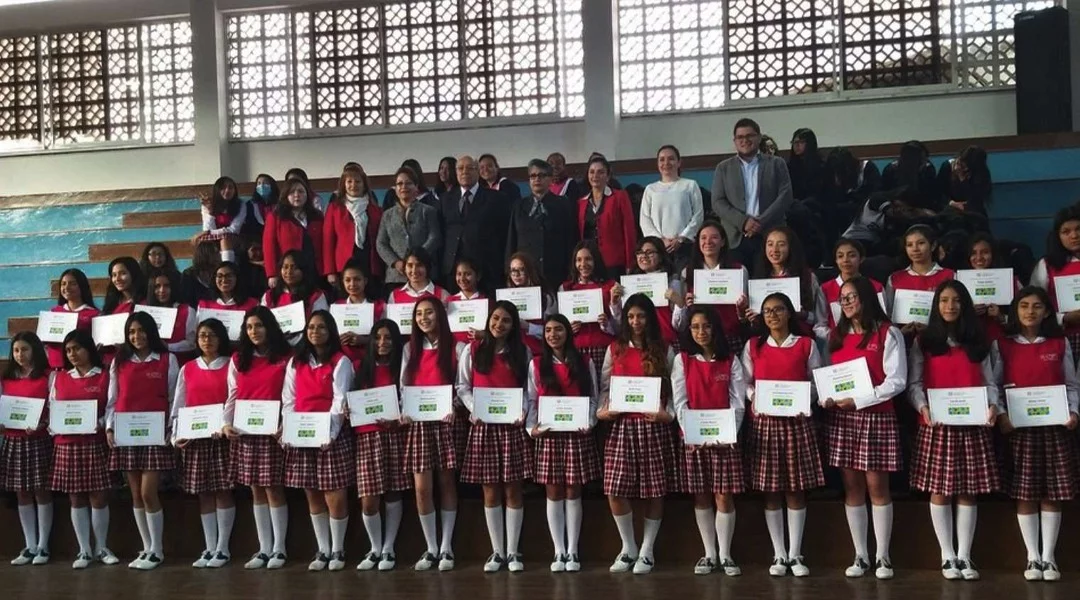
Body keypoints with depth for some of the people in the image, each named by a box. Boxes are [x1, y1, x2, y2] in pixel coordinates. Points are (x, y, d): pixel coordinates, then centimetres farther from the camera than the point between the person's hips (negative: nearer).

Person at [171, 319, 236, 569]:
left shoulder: (231, 366, 1)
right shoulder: (187, 370, 12)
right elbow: (178, 404, 10)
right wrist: (175, 434, -2)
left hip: (222, 436, -3)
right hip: (194, 438, 3)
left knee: (223, 491, -1)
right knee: (203, 494, 6)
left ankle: (223, 548, 5)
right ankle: (210, 548, 12)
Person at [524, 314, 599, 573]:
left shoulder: (584, 363, 5)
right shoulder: (537, 364, 6)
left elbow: (594, 397, 4)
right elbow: (532, 400, 4)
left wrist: (589, 423, -11)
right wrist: (532, 427, -10)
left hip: (577, 434, -1)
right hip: (548, 435, 1)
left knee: (573, 493, 4)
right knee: (553, 493, 3)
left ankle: (572, 551, 10)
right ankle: (559, 551, 10)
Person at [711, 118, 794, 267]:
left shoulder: (776, 164, 11)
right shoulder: (723, 168, 13)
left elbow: (785, 196, 2)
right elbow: (718, 202, 5)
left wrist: (761, 222, -11)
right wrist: (743, 222, -10)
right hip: (735, 239, 1)